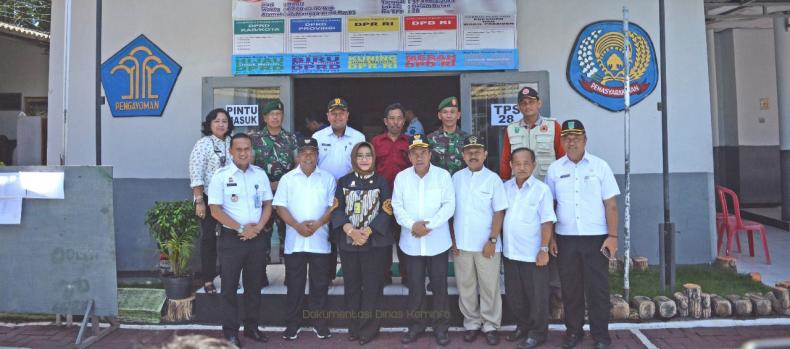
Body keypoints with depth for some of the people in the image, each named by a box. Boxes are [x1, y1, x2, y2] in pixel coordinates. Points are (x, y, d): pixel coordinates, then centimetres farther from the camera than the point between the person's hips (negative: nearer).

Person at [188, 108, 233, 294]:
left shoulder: (231, 143, 8)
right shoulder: (203, 144, -5)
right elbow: (196, 176, -10)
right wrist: (199, 201, -15)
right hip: (209, 198, -4)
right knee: (209, 238, 2)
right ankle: (208, 280, 11)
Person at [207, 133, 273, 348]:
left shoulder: (260, 174, 5)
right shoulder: (221, 176, -6)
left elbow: (267, 205, 9)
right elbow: (215, 210, -9)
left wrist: (258, 227, -7)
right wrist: (241, 228, -13)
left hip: (256, 238, 4)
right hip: (232, 238, -3)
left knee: (254, 285, 12)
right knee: (230, 286, 3)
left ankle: (251, 327, 24)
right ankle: (230, 331, 13)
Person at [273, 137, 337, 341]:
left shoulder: (328, 178, 6)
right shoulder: (287, 178, 5)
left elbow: (333, 206, 1)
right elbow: (280, 207, 0)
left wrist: (318, 223, -14)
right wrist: (297, 225, -13)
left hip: (319, 240, 0)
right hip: (294, 241, 0)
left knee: (320, 284, 6)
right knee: (294, 284, 6)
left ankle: (319, 323, 19)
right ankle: (293, 324, 18)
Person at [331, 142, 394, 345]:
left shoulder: (381, 181, 2)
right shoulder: (344, 181, 7)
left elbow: (387, 211, -4)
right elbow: (337, 210, 0)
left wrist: (368, 231, -15)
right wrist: (351, 231, -15)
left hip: (375, 242, -2)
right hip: (348, 242, 2)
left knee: (372, 285, 0)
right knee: (352, 284, 8)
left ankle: (369, 327, 12)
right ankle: (355, 325, 21)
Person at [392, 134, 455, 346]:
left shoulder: (443, 175, -3)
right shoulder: (401, 177, 2)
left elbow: (449, 206, -8)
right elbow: (397, 206, -1)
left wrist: (429, 226, -18)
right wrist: (412, 225, -18)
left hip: (437, 242, -1)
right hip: (412, 243, 2)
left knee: (440, 286, 7)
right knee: (415, 287, 10)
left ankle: (440, 327, 21)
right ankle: (416, 325, 25)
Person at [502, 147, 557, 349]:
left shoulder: (542, 189, -9)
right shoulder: (506, 187, 5)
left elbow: (547, 221, -11)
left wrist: (544, 249, -14)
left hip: (533, 254, -5)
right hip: (510, 252, 5)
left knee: (536, 296, 5)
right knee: (514, 295, 16)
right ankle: (522, 326, 33)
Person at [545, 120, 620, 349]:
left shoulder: (600, 166, 0)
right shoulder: (555, 169, 4)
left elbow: (611, 204, -1)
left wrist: (612, 236, -7)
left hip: (596, 237, -1)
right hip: (566, 238, 2)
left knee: (598, 288, 4)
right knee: (570, 288, 9)